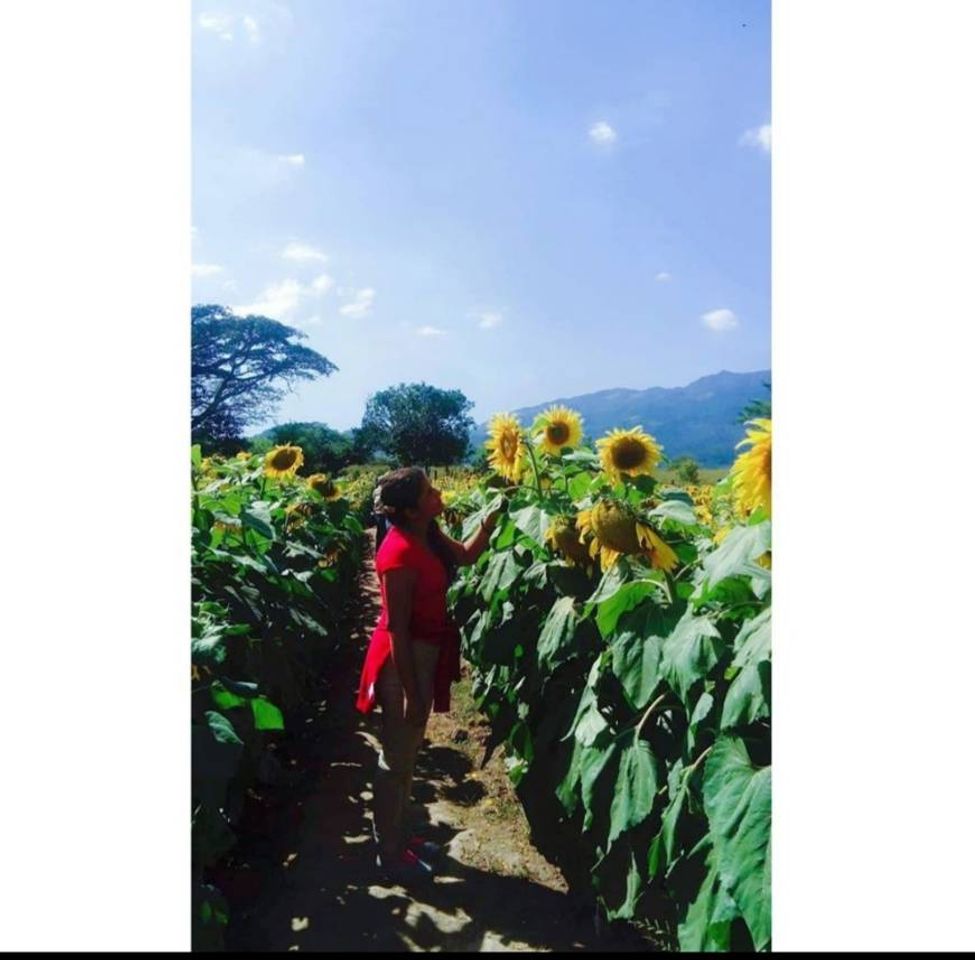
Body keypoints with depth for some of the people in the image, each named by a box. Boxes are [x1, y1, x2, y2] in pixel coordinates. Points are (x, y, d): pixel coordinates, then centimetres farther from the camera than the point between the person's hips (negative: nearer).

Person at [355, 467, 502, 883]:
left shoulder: (427, 534, -2)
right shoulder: (401, 552, -27)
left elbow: (466, 555, 16)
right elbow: (397, 628, -24)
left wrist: (491, 518, 0)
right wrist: (411, 691, -19)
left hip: (425, 652, 9)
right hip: (404, 658, -9)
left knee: (408, 753, 22)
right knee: (396, 758, 9)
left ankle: (399, 836, 40)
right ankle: (389, 852, 28)